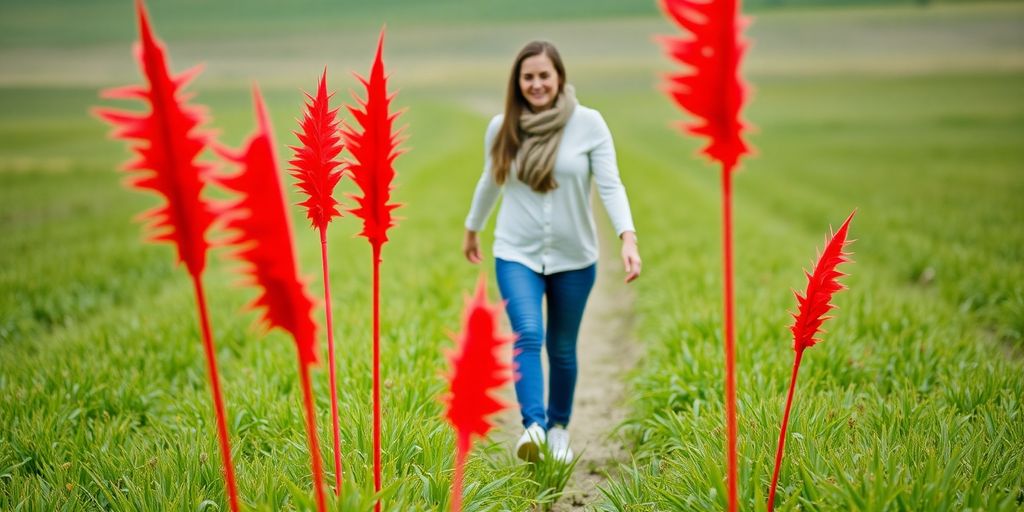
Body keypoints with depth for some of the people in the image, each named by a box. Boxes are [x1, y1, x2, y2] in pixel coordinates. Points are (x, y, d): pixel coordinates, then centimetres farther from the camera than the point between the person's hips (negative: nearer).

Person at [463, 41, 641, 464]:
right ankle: (533, 425, -30)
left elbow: (610, 185, -13)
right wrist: (471, 230, 28)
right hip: (517, 254, 0)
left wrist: (628, 238, -26)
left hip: (573, 257, 0)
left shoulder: (589, 123, -8)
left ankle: (559, 427, 30)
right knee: (527, 335, -21)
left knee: (562, 349, 12)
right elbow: (489, 183, 16)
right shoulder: (501, 127, 0)